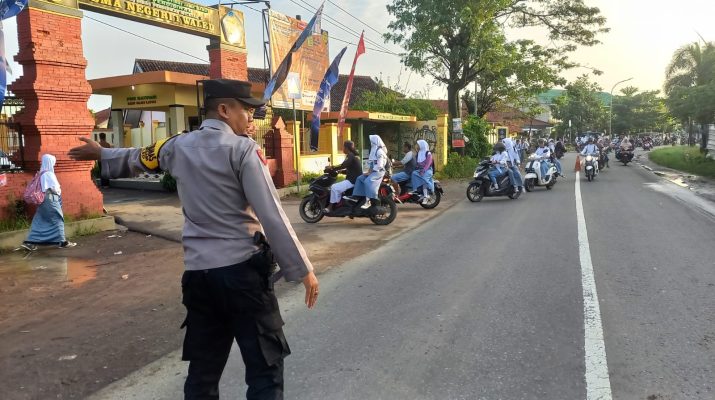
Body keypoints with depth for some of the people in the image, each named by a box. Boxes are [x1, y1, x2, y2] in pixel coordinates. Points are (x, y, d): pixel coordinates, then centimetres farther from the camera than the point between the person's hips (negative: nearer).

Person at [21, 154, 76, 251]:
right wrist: (59, 191, 2)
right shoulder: (48, 174, -16)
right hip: (51, 200, -9)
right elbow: (54, 189, -18)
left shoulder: (42, 173, 11)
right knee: (57, 220, 1)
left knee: (39, 222, 8)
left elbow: (45, 187, 15)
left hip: (45, 199, 9)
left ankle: (29, 242, 5)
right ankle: (62, 242, 7)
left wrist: (57, 190, 9)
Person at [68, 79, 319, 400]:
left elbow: (137, 158, 30)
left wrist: (101, 154, 52)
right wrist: (302, 269, -8)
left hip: (198, 272, 6)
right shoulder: (242, 148, -8)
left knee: (202, 370, 17)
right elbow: (272, 215, -13)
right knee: (265, 368, 2)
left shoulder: (179, 147, 9)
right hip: (243, 268, -6)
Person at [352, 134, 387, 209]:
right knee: (359, 179, -1)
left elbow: (379, 165, -20)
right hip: (373, 171, 10)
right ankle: (357, 197, -2)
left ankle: (368, 201, -31)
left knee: (367, 181, -30)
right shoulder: (374, 150, 18)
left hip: (379, 171, -10)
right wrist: (369, 170, 5)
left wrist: (370, 172, -17)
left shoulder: (379, 151, -13)